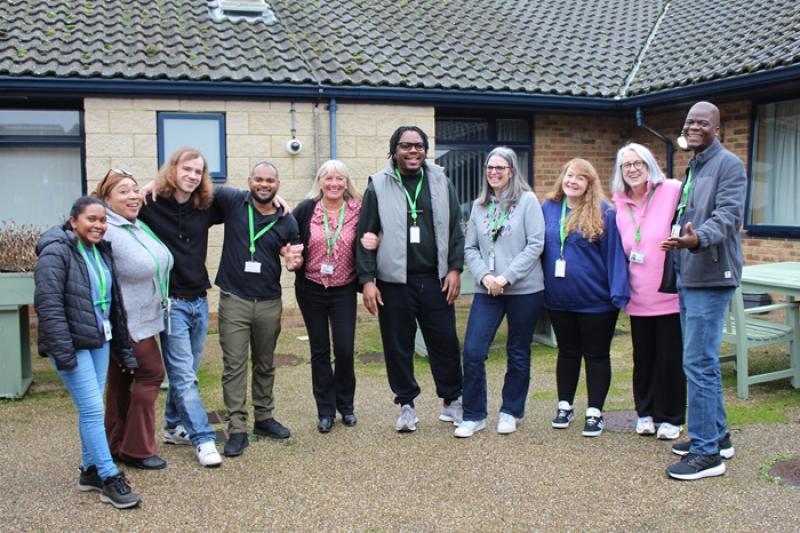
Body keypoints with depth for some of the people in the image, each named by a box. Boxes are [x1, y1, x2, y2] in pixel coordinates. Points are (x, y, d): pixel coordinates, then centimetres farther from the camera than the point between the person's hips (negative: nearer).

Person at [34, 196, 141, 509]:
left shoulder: (102, 252, 11)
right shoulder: (56, 252, -12)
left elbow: (114, 302, 16)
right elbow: (48, 304, -20)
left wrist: (123, 347, 16)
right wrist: (63, 351, -24)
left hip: (99, 342, 7)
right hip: (72, 345, -7)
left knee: (90, 409, 12)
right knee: (93, 409, -8)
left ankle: (90, 470, 24)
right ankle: (110, 479, -1)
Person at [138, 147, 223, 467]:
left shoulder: (205, 208, 7)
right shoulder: (150, 206, -8)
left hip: (199, 300, 6)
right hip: (171, 302, -6)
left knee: (186, 371, 15)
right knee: (183, 375, -3)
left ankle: (174, 427, 30)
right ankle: (203, 438, 2)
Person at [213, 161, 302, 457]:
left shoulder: (286, 219, 2)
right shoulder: (232, 201, -4)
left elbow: (297, 256, 12)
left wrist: (295, 261, -12)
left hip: (269, 302, 3)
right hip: (234, 299, -2)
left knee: (265, 364, 15)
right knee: (234, 366, -1)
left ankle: (264, 418, 30)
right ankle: (237, 429, 5)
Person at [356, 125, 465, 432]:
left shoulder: (441, 183, 6)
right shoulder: (379, 186, -1)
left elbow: (454, 230, 9)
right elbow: (365, 236, -1)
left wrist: (454, 269, 1)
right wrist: (367, 280, -6)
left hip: (435, 280, 2)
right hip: (394, 281, -1)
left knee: (445, 342, 7)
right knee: (398, 346, 7)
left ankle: (452, 399, 24)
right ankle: (406, 404, 23)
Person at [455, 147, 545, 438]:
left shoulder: (527, 200, -4)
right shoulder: (479, 206, 9)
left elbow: (535, 244, -10)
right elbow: (470, 248, 9)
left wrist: (505, 277, -15)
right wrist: (485, 276, -9)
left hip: (524, 290, -3)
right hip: (487, 291, 3)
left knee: (518, 353, 9)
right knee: (473, 351, -4)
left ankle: (511, 412, 26)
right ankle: (474, 415, 10)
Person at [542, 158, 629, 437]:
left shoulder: (604, 213, -9)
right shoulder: (548, 209, 2)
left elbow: (614, 253, -11)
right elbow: (538, 248, 7)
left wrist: (618, 293, -17)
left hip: (596, 300, -3)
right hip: (558, 299, 4)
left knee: (597, 354, 9)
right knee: (567, 353, 17)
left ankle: (595, 412, 20)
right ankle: (565, 406, 29)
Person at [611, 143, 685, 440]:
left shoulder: (673, 191, -8)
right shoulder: (619, 205, 8)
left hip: (670, 293, -4)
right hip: (639, 297, 4)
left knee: (671, 358, 5)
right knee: (643, 357, 12)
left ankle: (670, 418, 20)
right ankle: (645, 413, 28)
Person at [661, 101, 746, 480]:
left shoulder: (728, 165, -9)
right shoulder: (692, 168, 19)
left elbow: (729, 215, -23)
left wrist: (698, 239, -40)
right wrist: (680, 240, 9)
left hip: (710, 278, -10)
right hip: (688, 277, 10)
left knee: (699, 363, -9)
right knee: (703, 361, 16)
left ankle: (707, 452, -1)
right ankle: (717, 436, 28)